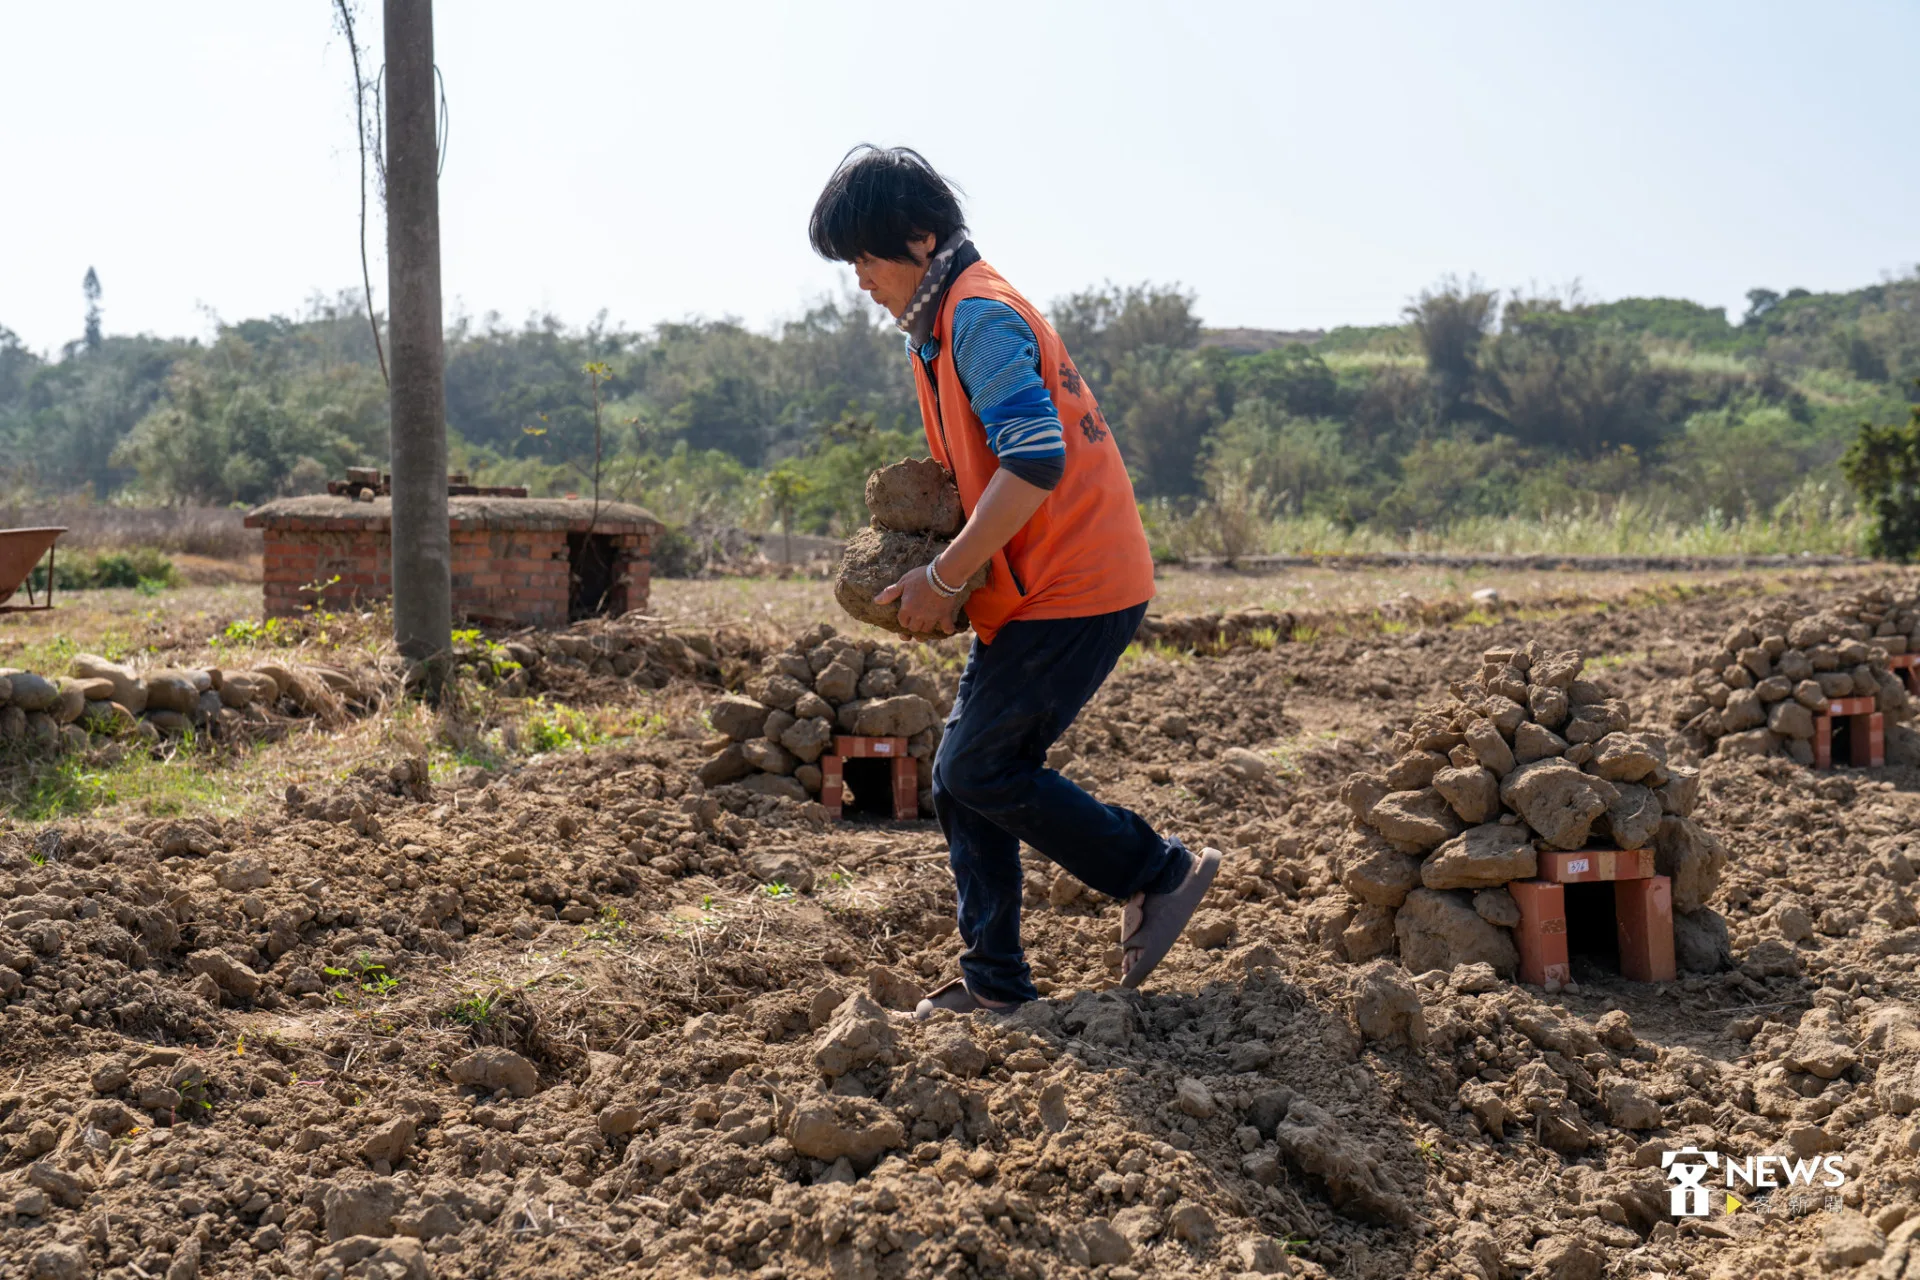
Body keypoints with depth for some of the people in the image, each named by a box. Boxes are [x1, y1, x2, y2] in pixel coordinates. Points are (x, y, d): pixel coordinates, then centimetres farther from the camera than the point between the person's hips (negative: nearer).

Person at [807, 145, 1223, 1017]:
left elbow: (1036, 462, -25)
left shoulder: (980, 315, -15)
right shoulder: (946, 322, 18)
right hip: (1035, 591, 10)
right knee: (964, 778, 8)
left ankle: (1160, 872, 5)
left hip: (1073, 590, -10)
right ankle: (993, 984, 13)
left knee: (979, 772, -9)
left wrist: (943, 579, -20)